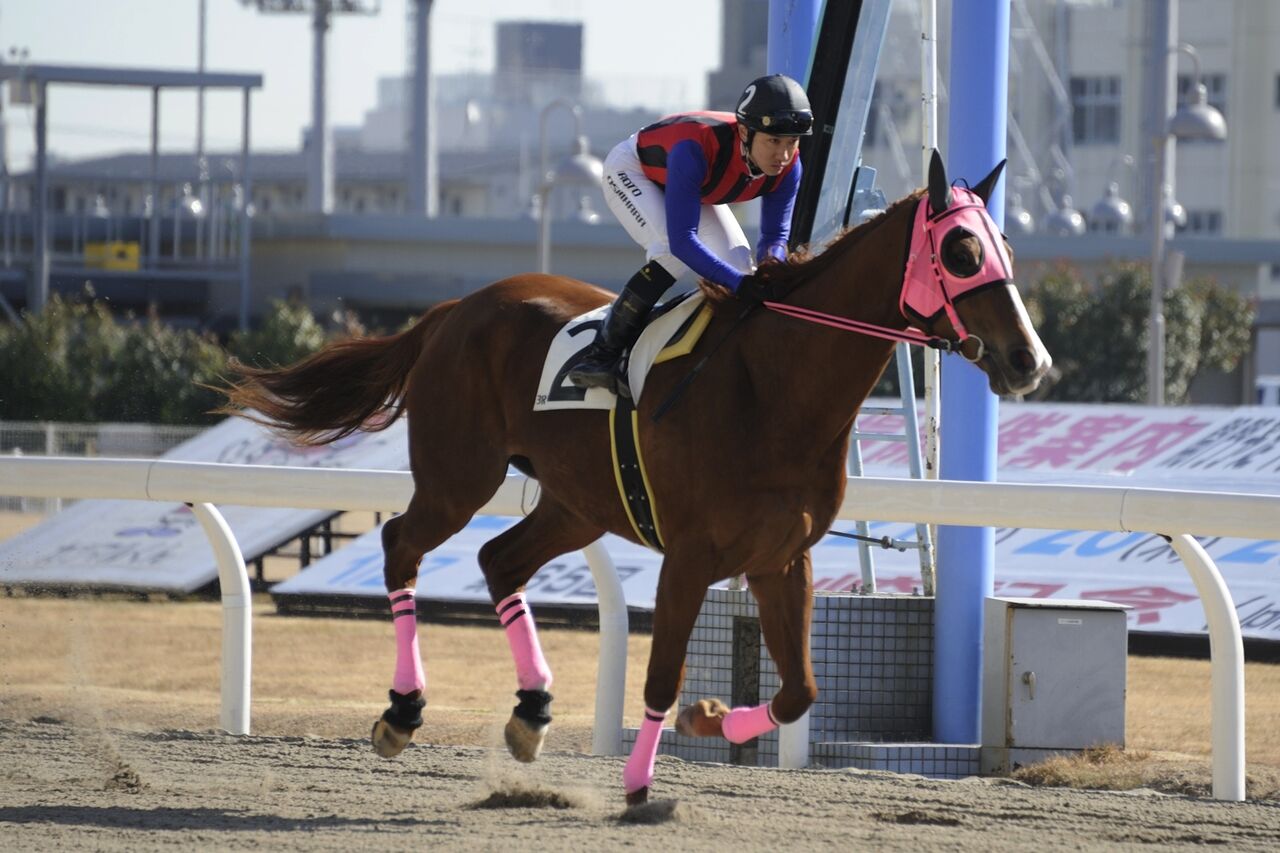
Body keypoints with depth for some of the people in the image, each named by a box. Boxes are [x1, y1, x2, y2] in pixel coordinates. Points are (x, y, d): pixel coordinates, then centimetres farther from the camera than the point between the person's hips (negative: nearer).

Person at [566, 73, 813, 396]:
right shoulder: (695, 148, -46)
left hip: (695, 185, 7)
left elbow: (775, 234, -15)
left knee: (740, 263, -9)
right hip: (631, 172, -7)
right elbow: (682, 238, -49)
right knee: (673, 254, -29)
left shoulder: (787, 169, -27)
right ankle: (599, 356, -21)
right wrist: (737, 282, -58)